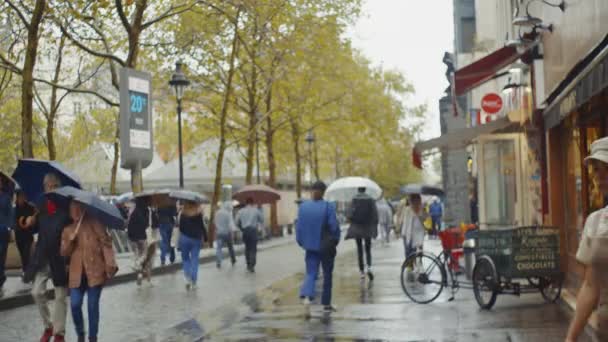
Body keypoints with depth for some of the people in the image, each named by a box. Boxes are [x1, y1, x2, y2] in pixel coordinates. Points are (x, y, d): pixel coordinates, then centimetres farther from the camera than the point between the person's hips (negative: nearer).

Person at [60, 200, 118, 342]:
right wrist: (71, 239, -7)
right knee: (75, 305, -7)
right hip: (77, 273, 3)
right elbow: (64, 253, 11)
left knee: (93, 306, 0)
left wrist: (110, 265, -15)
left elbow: (106, 243, -4)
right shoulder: (67, 230, 15)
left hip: (95, 271, -3)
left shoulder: (95, 224, 3)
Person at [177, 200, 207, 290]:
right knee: (194, 260, 6)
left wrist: (177, 241, 4)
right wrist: (205, 238, 6)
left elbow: (179, 227, -5)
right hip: (196, 239, 0)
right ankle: (193, 283, 5)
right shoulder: (199, 213, -5)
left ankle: (188, 278, -5)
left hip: (184, 238, 0)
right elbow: (203, 226, -3)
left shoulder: (182, 213, -6)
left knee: (185, 259, 14)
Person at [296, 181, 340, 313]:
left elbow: (299, 226, 0)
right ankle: (326, 303, 20)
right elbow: (334, 226, -14)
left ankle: (306, 295, -25)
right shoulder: (328, 207, -12)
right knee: (327, 275, 14)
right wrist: (336, 240, 3)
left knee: (311, 273, 4)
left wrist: (301, 242, 11)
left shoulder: (303, 206, -2)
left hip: (310, 246, 2)